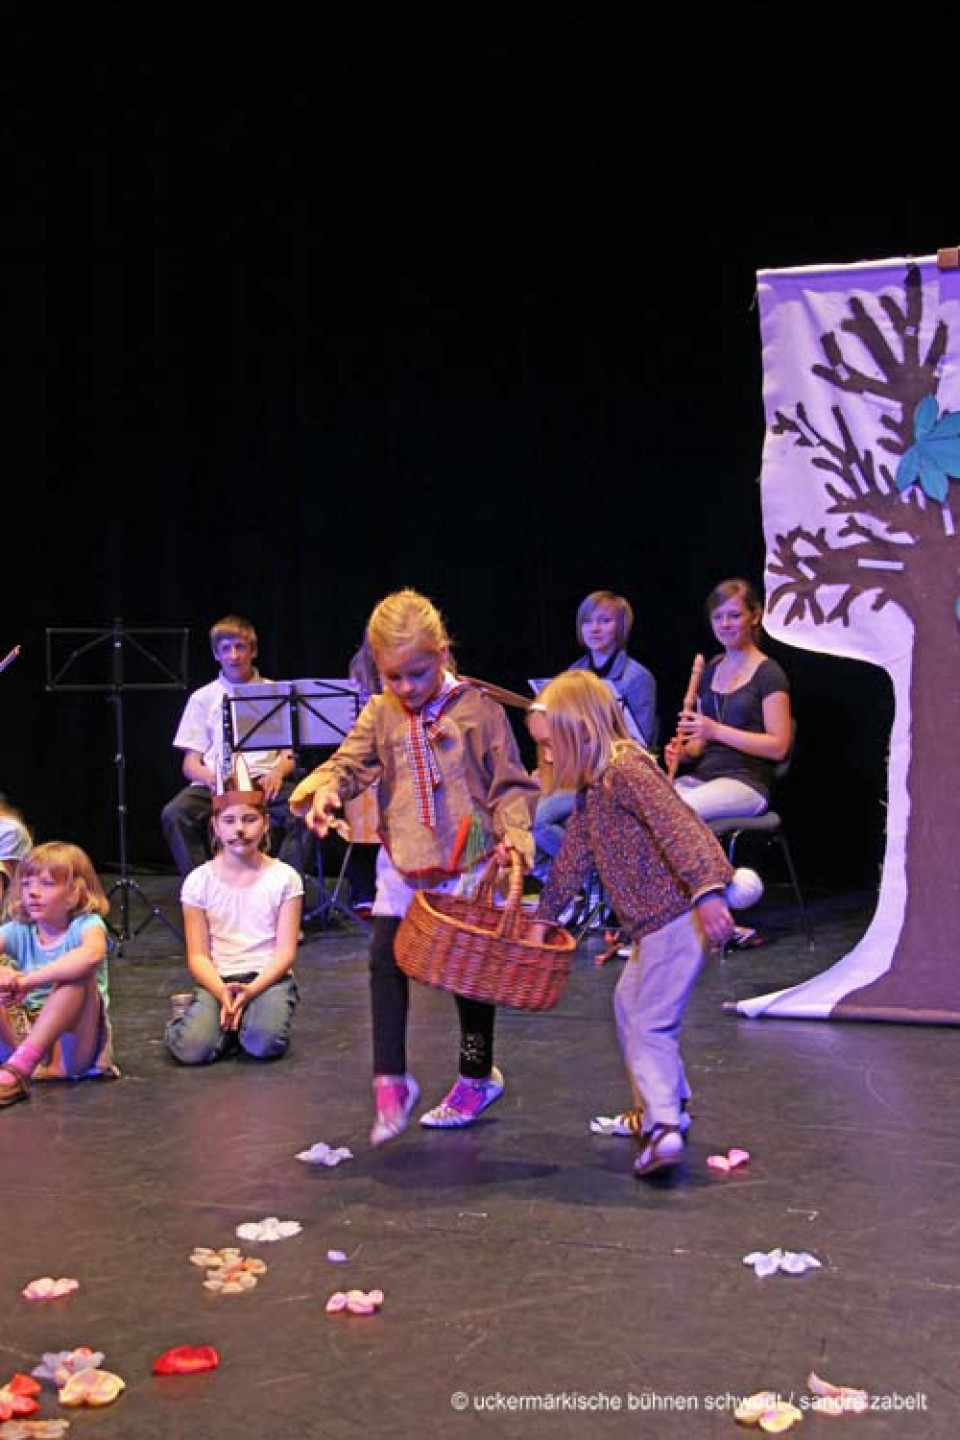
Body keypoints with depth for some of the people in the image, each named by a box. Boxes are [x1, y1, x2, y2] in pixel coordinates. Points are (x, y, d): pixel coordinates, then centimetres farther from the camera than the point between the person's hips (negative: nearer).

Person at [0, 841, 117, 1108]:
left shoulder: (87, 924, -6)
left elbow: (91, 954, -32)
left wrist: (29, 980, -34)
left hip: (71, 1046, -3)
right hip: (24, 1034, 3)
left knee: (81, 975, -29)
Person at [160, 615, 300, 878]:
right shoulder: (203, 698, 16)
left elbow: (290, 754, 12)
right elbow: (190, 763, 11)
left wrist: (278, 771, -13)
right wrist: (209, 777, -13)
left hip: (264, 781, 0)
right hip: (215, 785, 1)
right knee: (173, 814, -31)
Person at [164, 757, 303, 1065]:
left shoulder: (284, 878, -1)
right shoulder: (199, 881, 2)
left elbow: (285, 951, -4)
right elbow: (198, 954, -1)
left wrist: (252, 990, -21)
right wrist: (222, 993, -20)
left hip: (269, 977, -1)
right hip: (218, 981, 1)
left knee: (265, 1043, -31)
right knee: (192, 1049, -27)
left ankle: (247, 1020, 3)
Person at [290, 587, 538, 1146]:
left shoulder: (478, 709, -7)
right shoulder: (381, 714, 2)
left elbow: (510, 783, -4)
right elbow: (351, 762, -6)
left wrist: (513, 830, -20)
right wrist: (324, 789, -27)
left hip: (469, 862, -3)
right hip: (403, 863, 3)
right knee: (386, 961, -5)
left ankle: (478, 1074, 29)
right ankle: (391, 1081, 5)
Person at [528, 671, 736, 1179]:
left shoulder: (626, 770, -18)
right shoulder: (589, 792, 14)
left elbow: (679, 827, -29)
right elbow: (570, 863, 22)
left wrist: (707, 890, -39)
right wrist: (540, 919, 25)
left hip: (680, 915, -11)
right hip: (651, 923, 11)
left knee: (650, 1022, -11)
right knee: (629, 1003, 23)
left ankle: (664, 1127, -14)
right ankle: (664, 1105, 34)